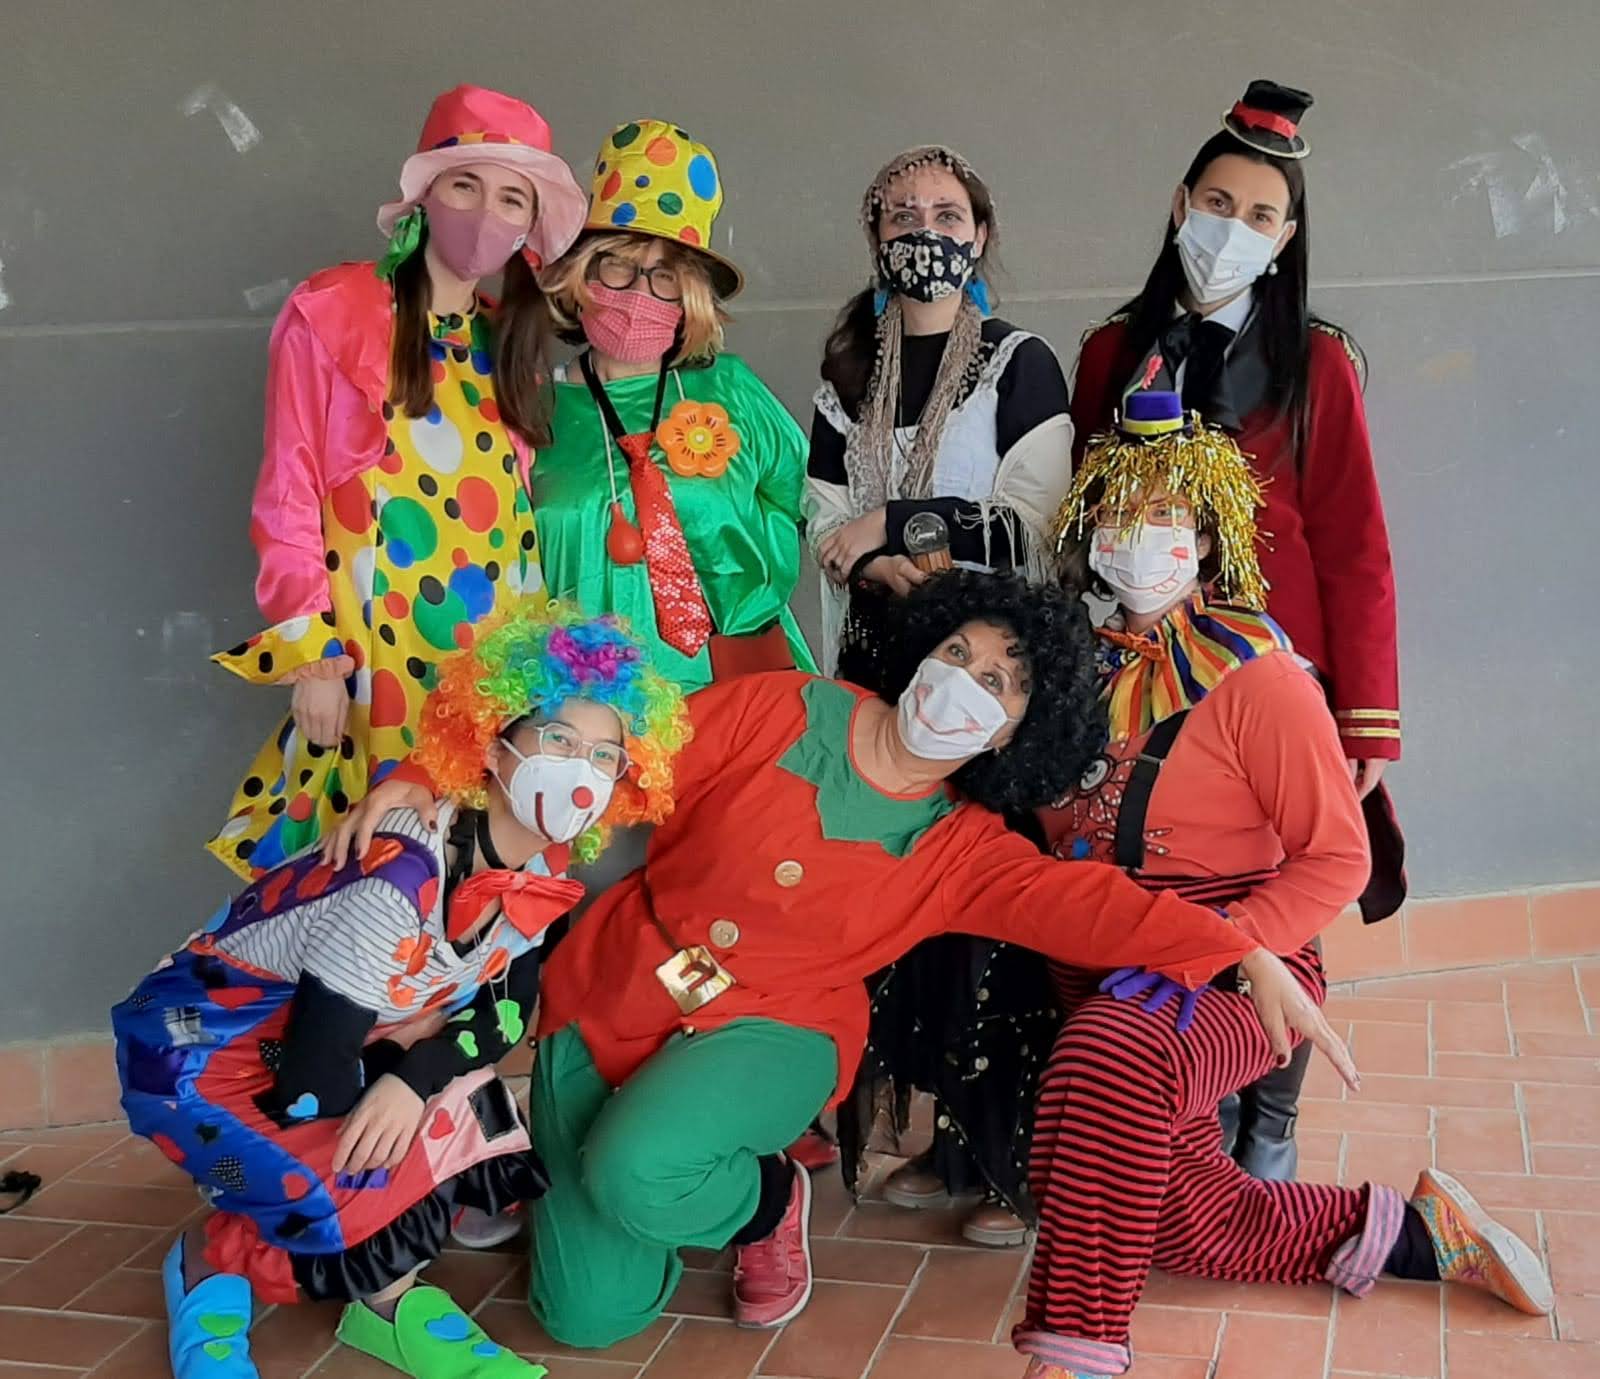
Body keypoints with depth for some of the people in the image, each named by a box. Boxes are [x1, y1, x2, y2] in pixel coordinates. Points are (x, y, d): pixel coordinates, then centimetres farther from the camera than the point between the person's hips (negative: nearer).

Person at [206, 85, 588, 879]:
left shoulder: (513, 340, 14)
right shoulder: (328, 315, -4)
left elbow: (516, 510, 14)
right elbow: (287, 497, -6)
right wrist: (312, 654, -11)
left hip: (495, 659, 5)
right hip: (370, 658, -5)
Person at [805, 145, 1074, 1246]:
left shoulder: (1022, 365, 1)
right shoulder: (851, 373, 15)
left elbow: (1032, 530, -9)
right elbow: (823, 527, 7)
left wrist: (896, 522, -9)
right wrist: (887, 566, -13)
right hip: (883, 660, 5)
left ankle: (1016, 1159, 5)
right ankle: (953, 1138, 18)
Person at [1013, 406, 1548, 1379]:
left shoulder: (1252, 672, -7)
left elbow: (1338, 857, -8)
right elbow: (1050, 835, 21)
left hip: (1241, 962, -5)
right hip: (1103, 971, 5)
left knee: (1108, 1056, -36)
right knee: (1191, 1216, -6)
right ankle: (1409, 1231, 19)